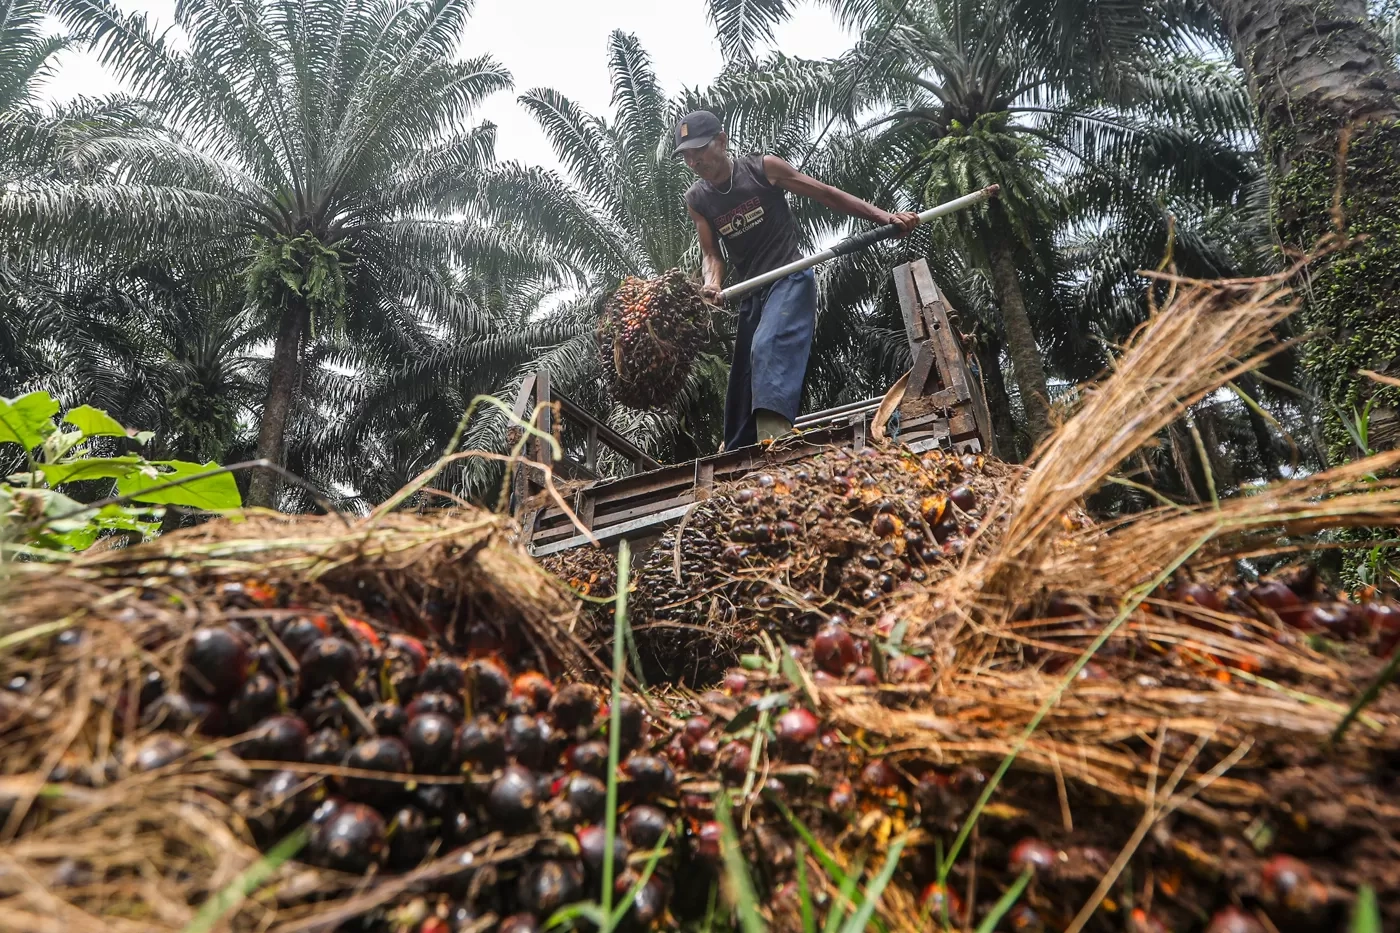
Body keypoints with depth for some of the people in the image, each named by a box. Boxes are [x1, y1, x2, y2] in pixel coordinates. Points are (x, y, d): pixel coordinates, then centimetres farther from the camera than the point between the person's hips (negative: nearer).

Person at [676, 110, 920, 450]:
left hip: (790, 279, -5)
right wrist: (712, 282, -22)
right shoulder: (696, 200, 6)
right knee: (741, 390, 5)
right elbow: (711, 253, 2)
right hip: (751, 293, 5)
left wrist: (884, 217, -7)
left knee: (768, 347, -33)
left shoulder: (763, 168, -4)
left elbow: (827, 194, -1)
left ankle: (772, 442, -49)